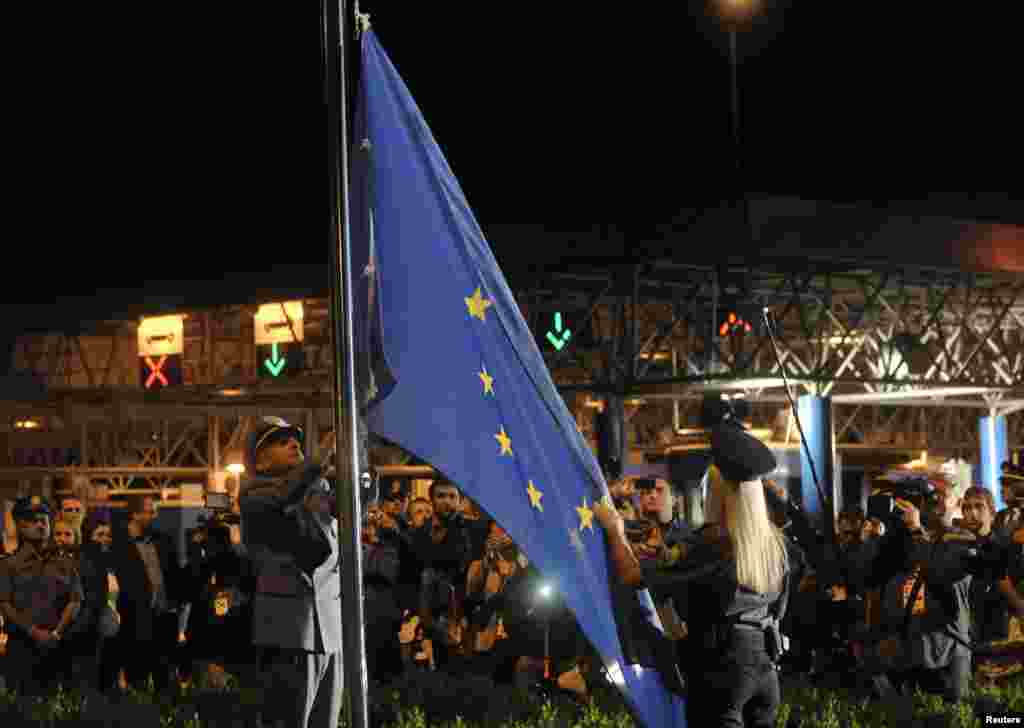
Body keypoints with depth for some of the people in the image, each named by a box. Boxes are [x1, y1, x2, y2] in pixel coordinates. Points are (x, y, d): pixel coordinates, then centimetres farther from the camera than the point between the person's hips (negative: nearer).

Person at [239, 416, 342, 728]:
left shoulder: (319, 488, 18)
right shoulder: (253, 492, 2)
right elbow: (283, 497, -15)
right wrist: (325, 457, -20)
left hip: (331, 628, 5)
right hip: (290, 629, -5)